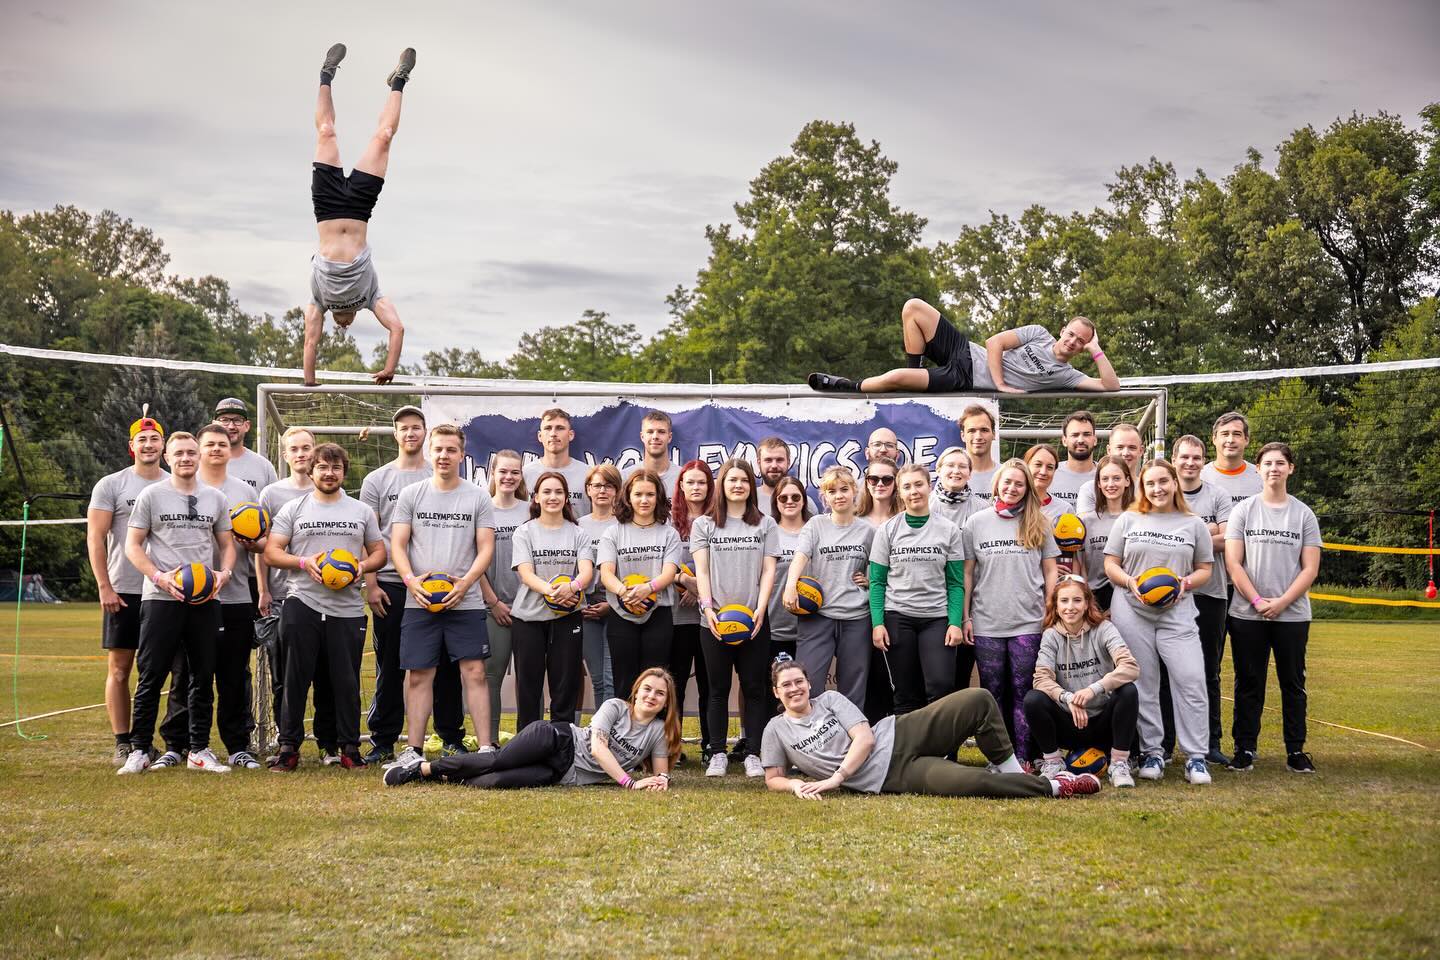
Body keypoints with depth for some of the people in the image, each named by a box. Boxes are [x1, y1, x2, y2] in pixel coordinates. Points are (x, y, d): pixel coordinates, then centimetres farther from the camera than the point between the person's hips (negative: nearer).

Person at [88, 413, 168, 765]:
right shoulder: (110, 485, 1)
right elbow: (95, 538, -2)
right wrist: (104, 587, -10)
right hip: (123, 591, -2)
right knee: (119, 669, 1)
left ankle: (177, 738, 9)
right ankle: (123, 744, 8)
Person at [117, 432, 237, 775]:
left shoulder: (215, 498, 13)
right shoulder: (151, 495, 3)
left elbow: (227, 544, 18)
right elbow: (133, 545, 1)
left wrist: (225, 572, -3)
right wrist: (159, 576, -14)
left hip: (205, 599, 3)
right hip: (160, 598, -3)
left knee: (203, 676, 7)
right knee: (151, 676, -3)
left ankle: (199, 750, 15)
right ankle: (139, 750, 4)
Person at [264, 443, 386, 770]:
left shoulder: (362, 511, 13)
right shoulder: (293, 509, 8)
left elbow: (379, 552, 16)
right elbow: (271, 552, 3)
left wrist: (363, 566, -6)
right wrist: (304, 562, -14)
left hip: (348, 607, 1)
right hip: (302, 604, -1)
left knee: (347, 681, 3)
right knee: (296, 678, 1)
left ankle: (350, 747, 12)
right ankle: (288, 747, 9)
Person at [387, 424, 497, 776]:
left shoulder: (478, 497, 6)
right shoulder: (411, 495, 8)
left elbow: (486, 547, 2)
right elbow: (397, 545, 5)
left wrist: (466, 582, -14)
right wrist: (410, 579, -13)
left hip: (466, 602, -1)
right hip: (420, 602, 1)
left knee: (474, 672, -4)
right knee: (419, 675, 3)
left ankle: (486, 748, -2)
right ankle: (414, 750, 10)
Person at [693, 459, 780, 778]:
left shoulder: (765, 524, 9)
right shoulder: (703, 525, 8)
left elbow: (768, 571, 3)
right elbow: (702, 571, 2)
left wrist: (760, 610, -10)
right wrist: (708, 607, -12)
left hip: (754, 619, 0)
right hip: (715, 619, 0)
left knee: (754, 688, 1)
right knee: (718, 688, 4)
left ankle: (753, 754, 5)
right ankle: (718, 754, 9)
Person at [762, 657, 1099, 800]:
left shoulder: (829, 699, 9)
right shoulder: (776, 730, 7)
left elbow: (865, 737, -1)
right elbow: (773, 779, 10)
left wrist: (837, 777, -13)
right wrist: (796, 785, -13)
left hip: (900, 735, 4)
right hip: (888, 777, -4)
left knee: (979, 700, -16)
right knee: (972, 781, -30)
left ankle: (1012, 772, 0)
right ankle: (1053, 787, -14)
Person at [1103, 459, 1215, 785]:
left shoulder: (1194, 525, 9)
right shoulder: (1129, 520, 10)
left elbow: (1204, 569, 11)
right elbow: (1110, 564, 8)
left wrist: (1186, 583, -10)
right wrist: (1131, 582, -11)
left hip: (1177, 612, -1)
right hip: (1132, 611, 1)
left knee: (1191, 681, -11)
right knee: (1142, 684, 3)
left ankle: (1196, 757, -3)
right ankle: (1151, 753, 13)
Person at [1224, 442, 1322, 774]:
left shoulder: (1304, 514, 6)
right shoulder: (1244, 510, 4)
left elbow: (1310, 569, 1)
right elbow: (1233, 563, -1)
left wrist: (1281, 602, -10)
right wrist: (1257, 601, -11)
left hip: (1293, 614, 0)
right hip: (1247, 614, 0)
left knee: (1293, 683, 5)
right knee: (1248, 683, 4)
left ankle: (1296, 750, 12)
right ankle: (1244, 748, 11)